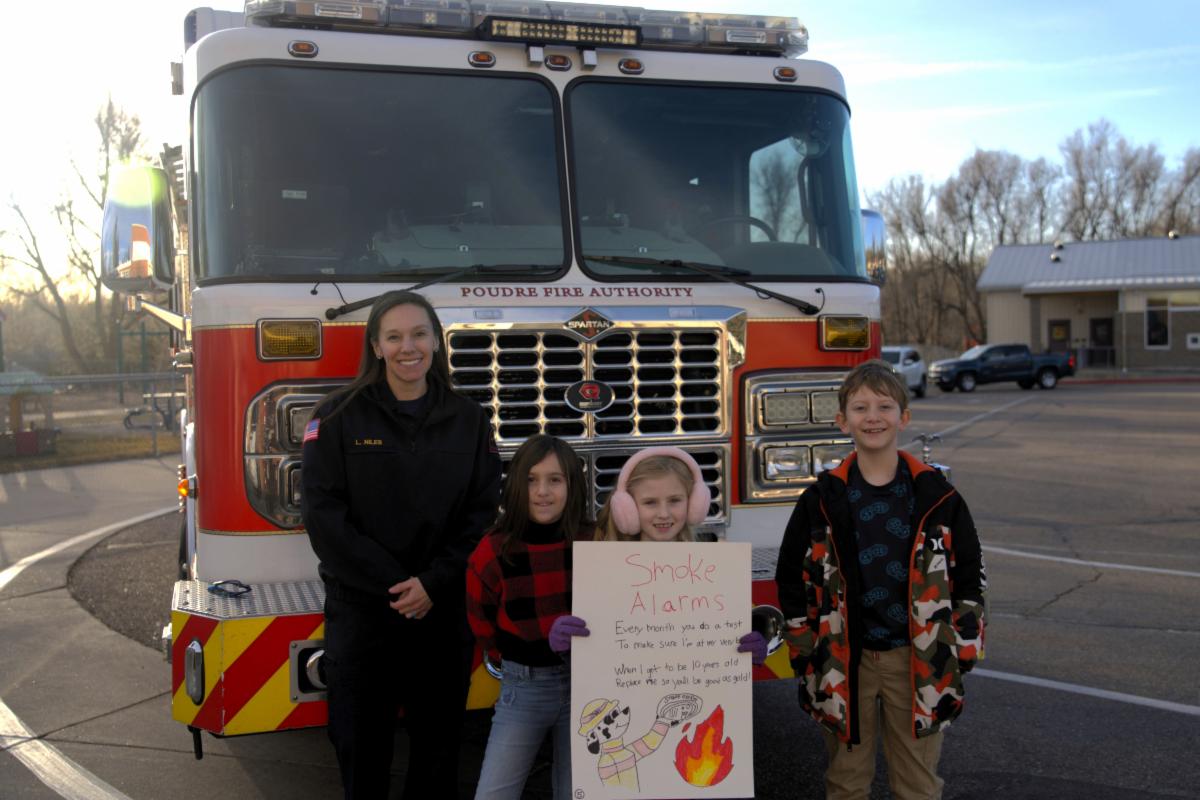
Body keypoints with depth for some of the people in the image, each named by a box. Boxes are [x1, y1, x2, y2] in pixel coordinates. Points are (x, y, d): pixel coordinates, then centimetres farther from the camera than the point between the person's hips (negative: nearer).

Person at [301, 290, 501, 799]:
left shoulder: (468, 420, 5)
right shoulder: (339, 416, -3)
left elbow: (482, 512, 1)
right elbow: (324, 514, -9)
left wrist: (433, 583, -12)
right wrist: (394, 584, -14)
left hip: (443, 612, 2)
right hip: (360, 611, -2)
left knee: (438, 751, 10)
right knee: (362, 750, 7)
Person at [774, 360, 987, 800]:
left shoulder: (937, 496, -2)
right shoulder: (822, 500, -2)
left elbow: (969, 574, 4)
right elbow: (792, 578, 4)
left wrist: (961, 649, 0)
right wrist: (804, 654, 1)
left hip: (917, 660, 0)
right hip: (843, 661, 0)